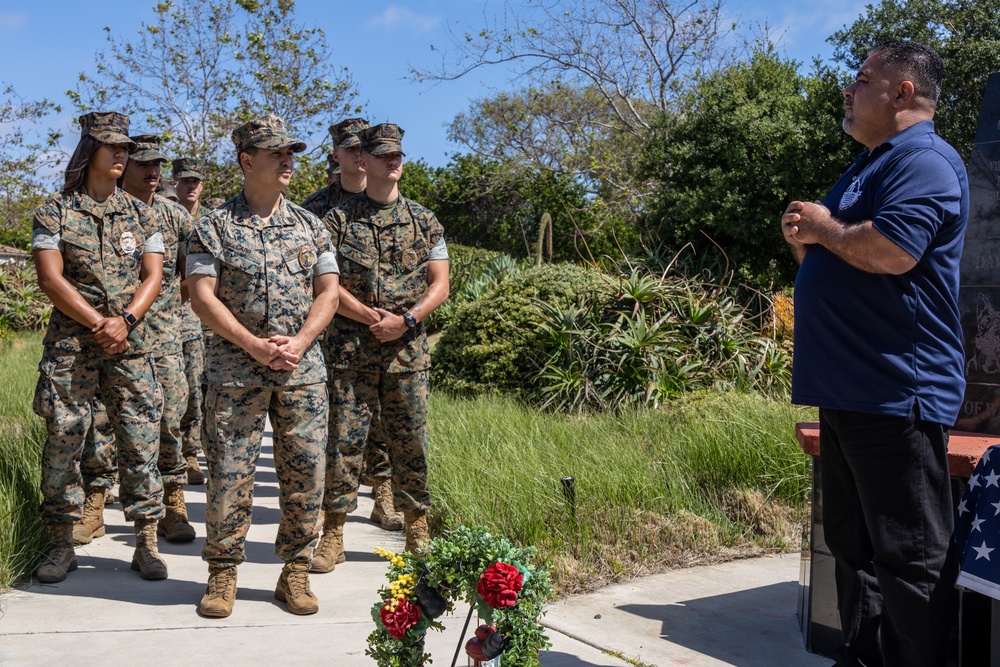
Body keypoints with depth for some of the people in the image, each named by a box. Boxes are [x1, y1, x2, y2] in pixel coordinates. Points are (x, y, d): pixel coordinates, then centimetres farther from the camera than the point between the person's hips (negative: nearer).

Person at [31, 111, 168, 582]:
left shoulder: (141, 215, 10)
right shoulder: (54, 212, 3)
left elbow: (152, 277, 3)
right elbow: (50, 279, -6)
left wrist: (125, 321, -14)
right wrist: (99, 324, -13)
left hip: (130, 346, 2)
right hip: (69, 345, -1)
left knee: (140, 442, -1)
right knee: (62, 442, 2)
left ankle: (146, 543, 8)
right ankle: (62, 544, 15)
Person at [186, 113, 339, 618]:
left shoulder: (309, 226, 11)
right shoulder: (214, 227, 2)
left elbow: (328, 292, 7)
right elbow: (202, 297, -5)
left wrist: (299, 342, -9)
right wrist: (256, 345, -14)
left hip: (303, 368, 3)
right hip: (234, 368, -2)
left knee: (305, 471, 3)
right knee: (228, 472, 0)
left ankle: (295, 572, 16)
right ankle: (222, 572, 16)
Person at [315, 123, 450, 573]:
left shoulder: (424, 222, 10)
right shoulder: (338, 220, 5)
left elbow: (439, 285, 6)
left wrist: (405, 320, -10)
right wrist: (371, 317, -12)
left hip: (408, 349, 2)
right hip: (350, 347, -1)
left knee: (410, 440, 6)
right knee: (343, 438, 0)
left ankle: (417, 530, 19)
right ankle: (333, 533, 10)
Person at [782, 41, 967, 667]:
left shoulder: (925, 160, -11)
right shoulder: (869, 166, 22)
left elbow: (891, 251, -28)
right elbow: (839, 255, 28)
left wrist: (825, 228, -9)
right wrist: (805, 237, 5)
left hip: (897, 392, -10)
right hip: (849, 391, 11)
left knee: (908, 558, -3)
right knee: (853, 544, 17)